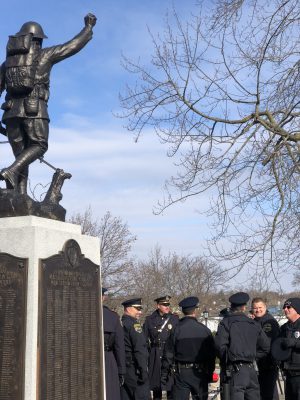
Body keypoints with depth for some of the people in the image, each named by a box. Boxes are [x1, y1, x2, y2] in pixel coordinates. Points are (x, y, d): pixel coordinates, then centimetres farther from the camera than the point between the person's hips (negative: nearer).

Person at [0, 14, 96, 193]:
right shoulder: (44, 55, 9)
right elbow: (74, 45, 16)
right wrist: (89, 27, 31)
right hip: (34, 110, -5)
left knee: (21, 156, 11)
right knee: (39, 146, 10)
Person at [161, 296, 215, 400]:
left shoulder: (176, 329, -7)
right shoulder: (204, 330, -3)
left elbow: (168, 354, -4)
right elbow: (211, 353, 2)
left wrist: (164, 374, 4)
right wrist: (210, 373, 13)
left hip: (182, 372, -1)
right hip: (200, 372, 1)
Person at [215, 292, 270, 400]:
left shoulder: (226, 323, -4)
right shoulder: (254, 324, 11)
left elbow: (220, 345, -14)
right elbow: (266, 347, 15)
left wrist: (225, 361, 2)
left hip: (236, 369, -5)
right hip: (251, 369, 5)